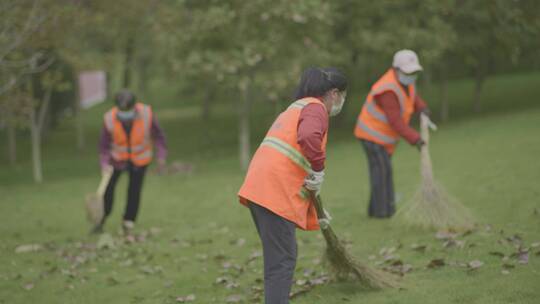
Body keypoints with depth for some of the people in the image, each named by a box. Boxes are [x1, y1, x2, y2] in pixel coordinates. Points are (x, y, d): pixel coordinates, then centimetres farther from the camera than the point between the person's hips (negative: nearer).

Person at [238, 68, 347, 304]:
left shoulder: (297, 107, 27)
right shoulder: (316, 108, -3)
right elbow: (308, 138, -28)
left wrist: (315, 209, 34)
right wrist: (319, 171, -13)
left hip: (260, 189, 9)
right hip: (276, 194, -9)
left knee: (281, 257, 18)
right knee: (282, 261, -8)